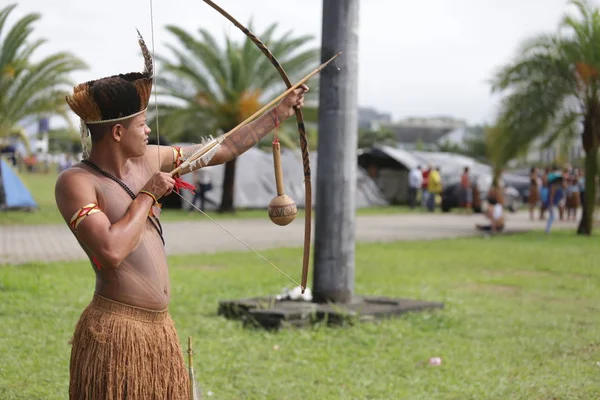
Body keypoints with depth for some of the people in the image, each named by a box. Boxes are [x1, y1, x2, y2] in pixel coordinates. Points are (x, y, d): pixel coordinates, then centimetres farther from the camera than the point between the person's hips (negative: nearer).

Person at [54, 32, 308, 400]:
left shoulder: (148, 160, 8)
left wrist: (280, 113, 22)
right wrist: (148, 195, -14)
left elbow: (225, 149, 18)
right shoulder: (76, 183, -13)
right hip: (115, 331, -7)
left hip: (161, 328, 7)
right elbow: (111, 252, -26)